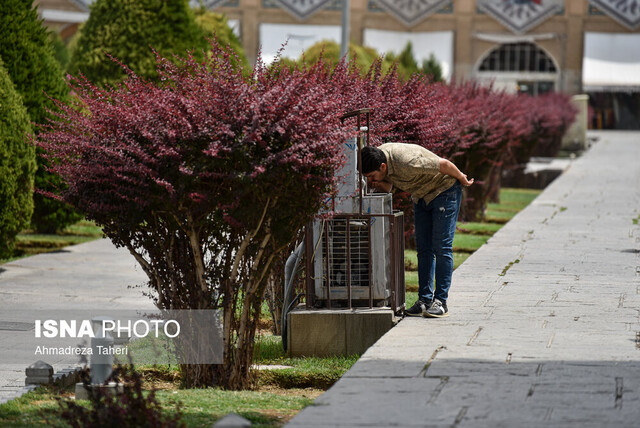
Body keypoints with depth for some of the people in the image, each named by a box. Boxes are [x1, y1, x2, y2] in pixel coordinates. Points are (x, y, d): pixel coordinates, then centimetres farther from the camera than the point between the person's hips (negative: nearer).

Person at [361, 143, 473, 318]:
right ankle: (425, 300, 4)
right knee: (424, 249, 4)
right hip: (421, 197, 8)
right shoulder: (376, 157, -13)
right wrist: (379, 185, -21)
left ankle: (441, 302, -12)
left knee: (442, 247, -11)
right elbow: (388, 188, 3)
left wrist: (462, 179, -9)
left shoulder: (406, 163, -38)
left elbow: (444, 164, -27)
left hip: (444, 190, -8)